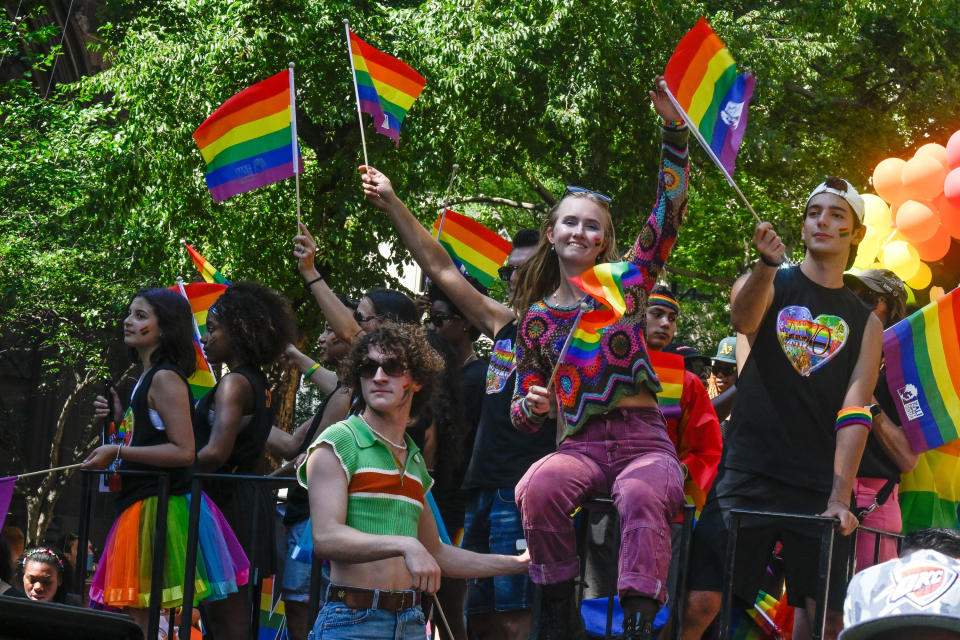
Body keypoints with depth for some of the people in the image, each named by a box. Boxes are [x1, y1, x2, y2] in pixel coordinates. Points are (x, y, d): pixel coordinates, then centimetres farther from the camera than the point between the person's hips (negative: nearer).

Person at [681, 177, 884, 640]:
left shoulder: (864, 322, 13)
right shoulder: (770, 286, 8)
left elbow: (854, 414, 2)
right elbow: (742, 318, -17)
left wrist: (840, 498, -10)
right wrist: (768, 265, -38)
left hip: (818, 489, 2)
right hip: (748, 476, -2)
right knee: (700, 602, -14)